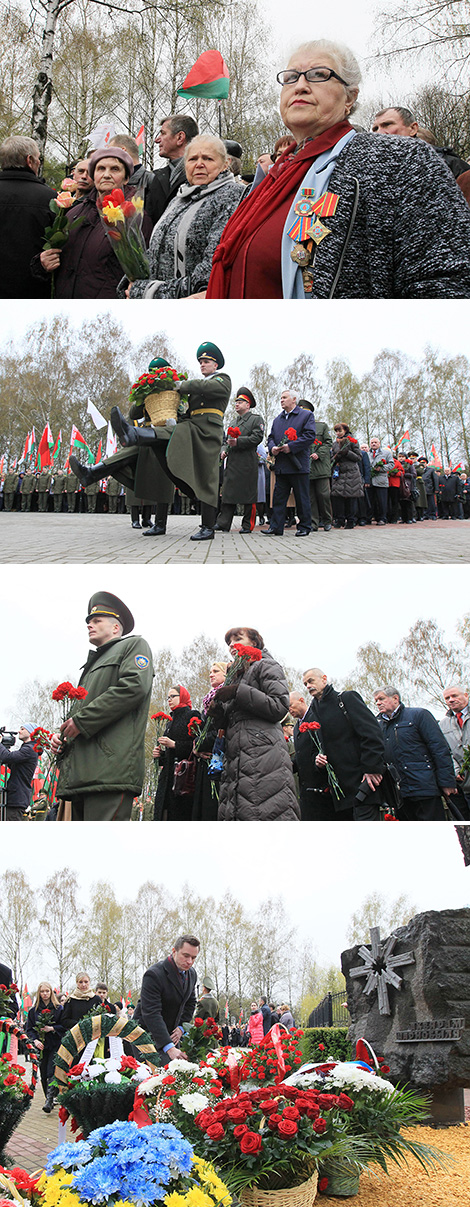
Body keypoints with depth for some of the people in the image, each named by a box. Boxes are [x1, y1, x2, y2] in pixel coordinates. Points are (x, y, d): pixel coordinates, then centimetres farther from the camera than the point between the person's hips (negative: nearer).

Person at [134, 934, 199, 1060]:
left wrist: (181, 1027, 2)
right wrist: (169, 1048, -37)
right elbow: (151, 1013, -29)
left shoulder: (191, 974, 4)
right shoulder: (154, 974, -22)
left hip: (171, 1034, 7)